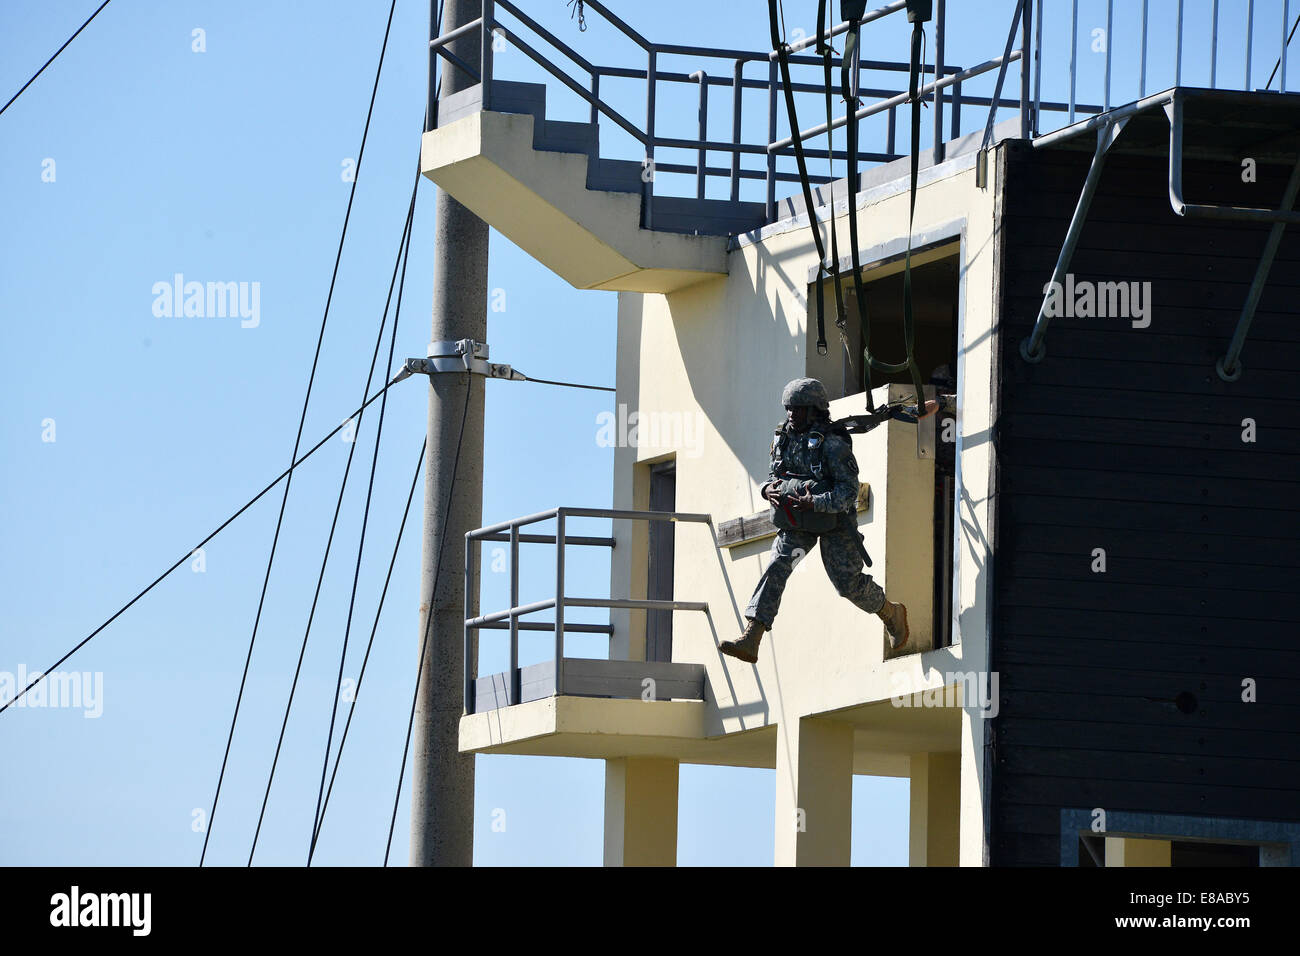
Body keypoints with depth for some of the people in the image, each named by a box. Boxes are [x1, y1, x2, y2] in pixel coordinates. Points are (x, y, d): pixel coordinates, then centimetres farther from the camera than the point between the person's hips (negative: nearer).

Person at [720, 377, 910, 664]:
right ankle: (750, 641, -25)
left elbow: (849, 490, -24)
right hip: (797, 522, 5)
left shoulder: (832, 444, -20)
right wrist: (769, 490, -10)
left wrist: (816, 502, -38)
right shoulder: (784, 440, 1)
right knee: (776, 568, -14)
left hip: (834, 519, -5)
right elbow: (774, 476, 14)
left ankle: (892, 615, 32)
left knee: (848, 582, 0)